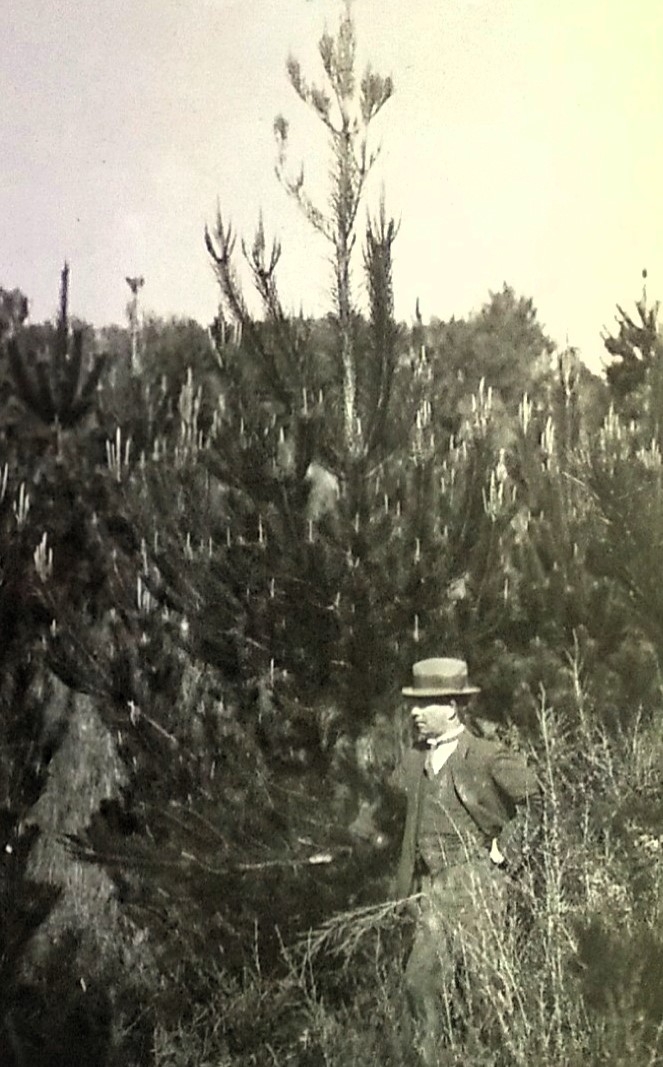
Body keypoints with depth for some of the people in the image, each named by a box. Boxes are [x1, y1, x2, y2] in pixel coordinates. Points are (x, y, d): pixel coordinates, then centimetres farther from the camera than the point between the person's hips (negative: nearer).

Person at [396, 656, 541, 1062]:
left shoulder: (488, 758, -8)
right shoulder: (417, 758, 12)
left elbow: (536, 801, -6)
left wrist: (507, 851, -6)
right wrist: (408, 891, 14)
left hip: (474, 881, -6)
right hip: (432, 888, 6)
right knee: (421, 980, 1)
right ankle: (434, 1058, 13)